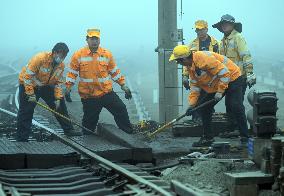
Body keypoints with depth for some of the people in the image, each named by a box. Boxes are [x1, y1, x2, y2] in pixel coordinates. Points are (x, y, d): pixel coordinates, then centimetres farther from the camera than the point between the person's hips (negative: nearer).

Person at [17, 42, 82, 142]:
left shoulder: (61, 65, -8)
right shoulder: (40, 58, -30)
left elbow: (58, 82, 4)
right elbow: (27, 76, -27)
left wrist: (58, 98, -5)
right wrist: (31, 94, -27)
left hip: (46, 86, 6)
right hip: (28, 85, -6)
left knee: (60, 106, 4)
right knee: (26, 113, -8)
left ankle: (68, 130, 16)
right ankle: (21, 140, -1)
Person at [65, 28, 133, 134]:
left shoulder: (107, 54, 2)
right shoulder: (78, 55, -3)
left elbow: (115, 72, 11)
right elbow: (72, 73, 4)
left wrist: (123, 85, 11)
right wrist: (68, 87, -3)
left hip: (106, 92, 2)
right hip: (88, 96, -2)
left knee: (121, 110, -3)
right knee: (89, 120, 5)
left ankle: (128, 133, 9)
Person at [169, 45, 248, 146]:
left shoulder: (203, 58, -29)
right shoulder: (190, 67, 2)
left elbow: (224, 72, -29)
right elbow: (194, 85, 9)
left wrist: (220, 92, -26)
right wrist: (191, 104, 2)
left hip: (232, 77, -10)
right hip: (216, 84, 10)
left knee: (235, 106, -21)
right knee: (204, 107, 7)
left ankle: (245, 136, -14)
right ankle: (208, 137, 15)